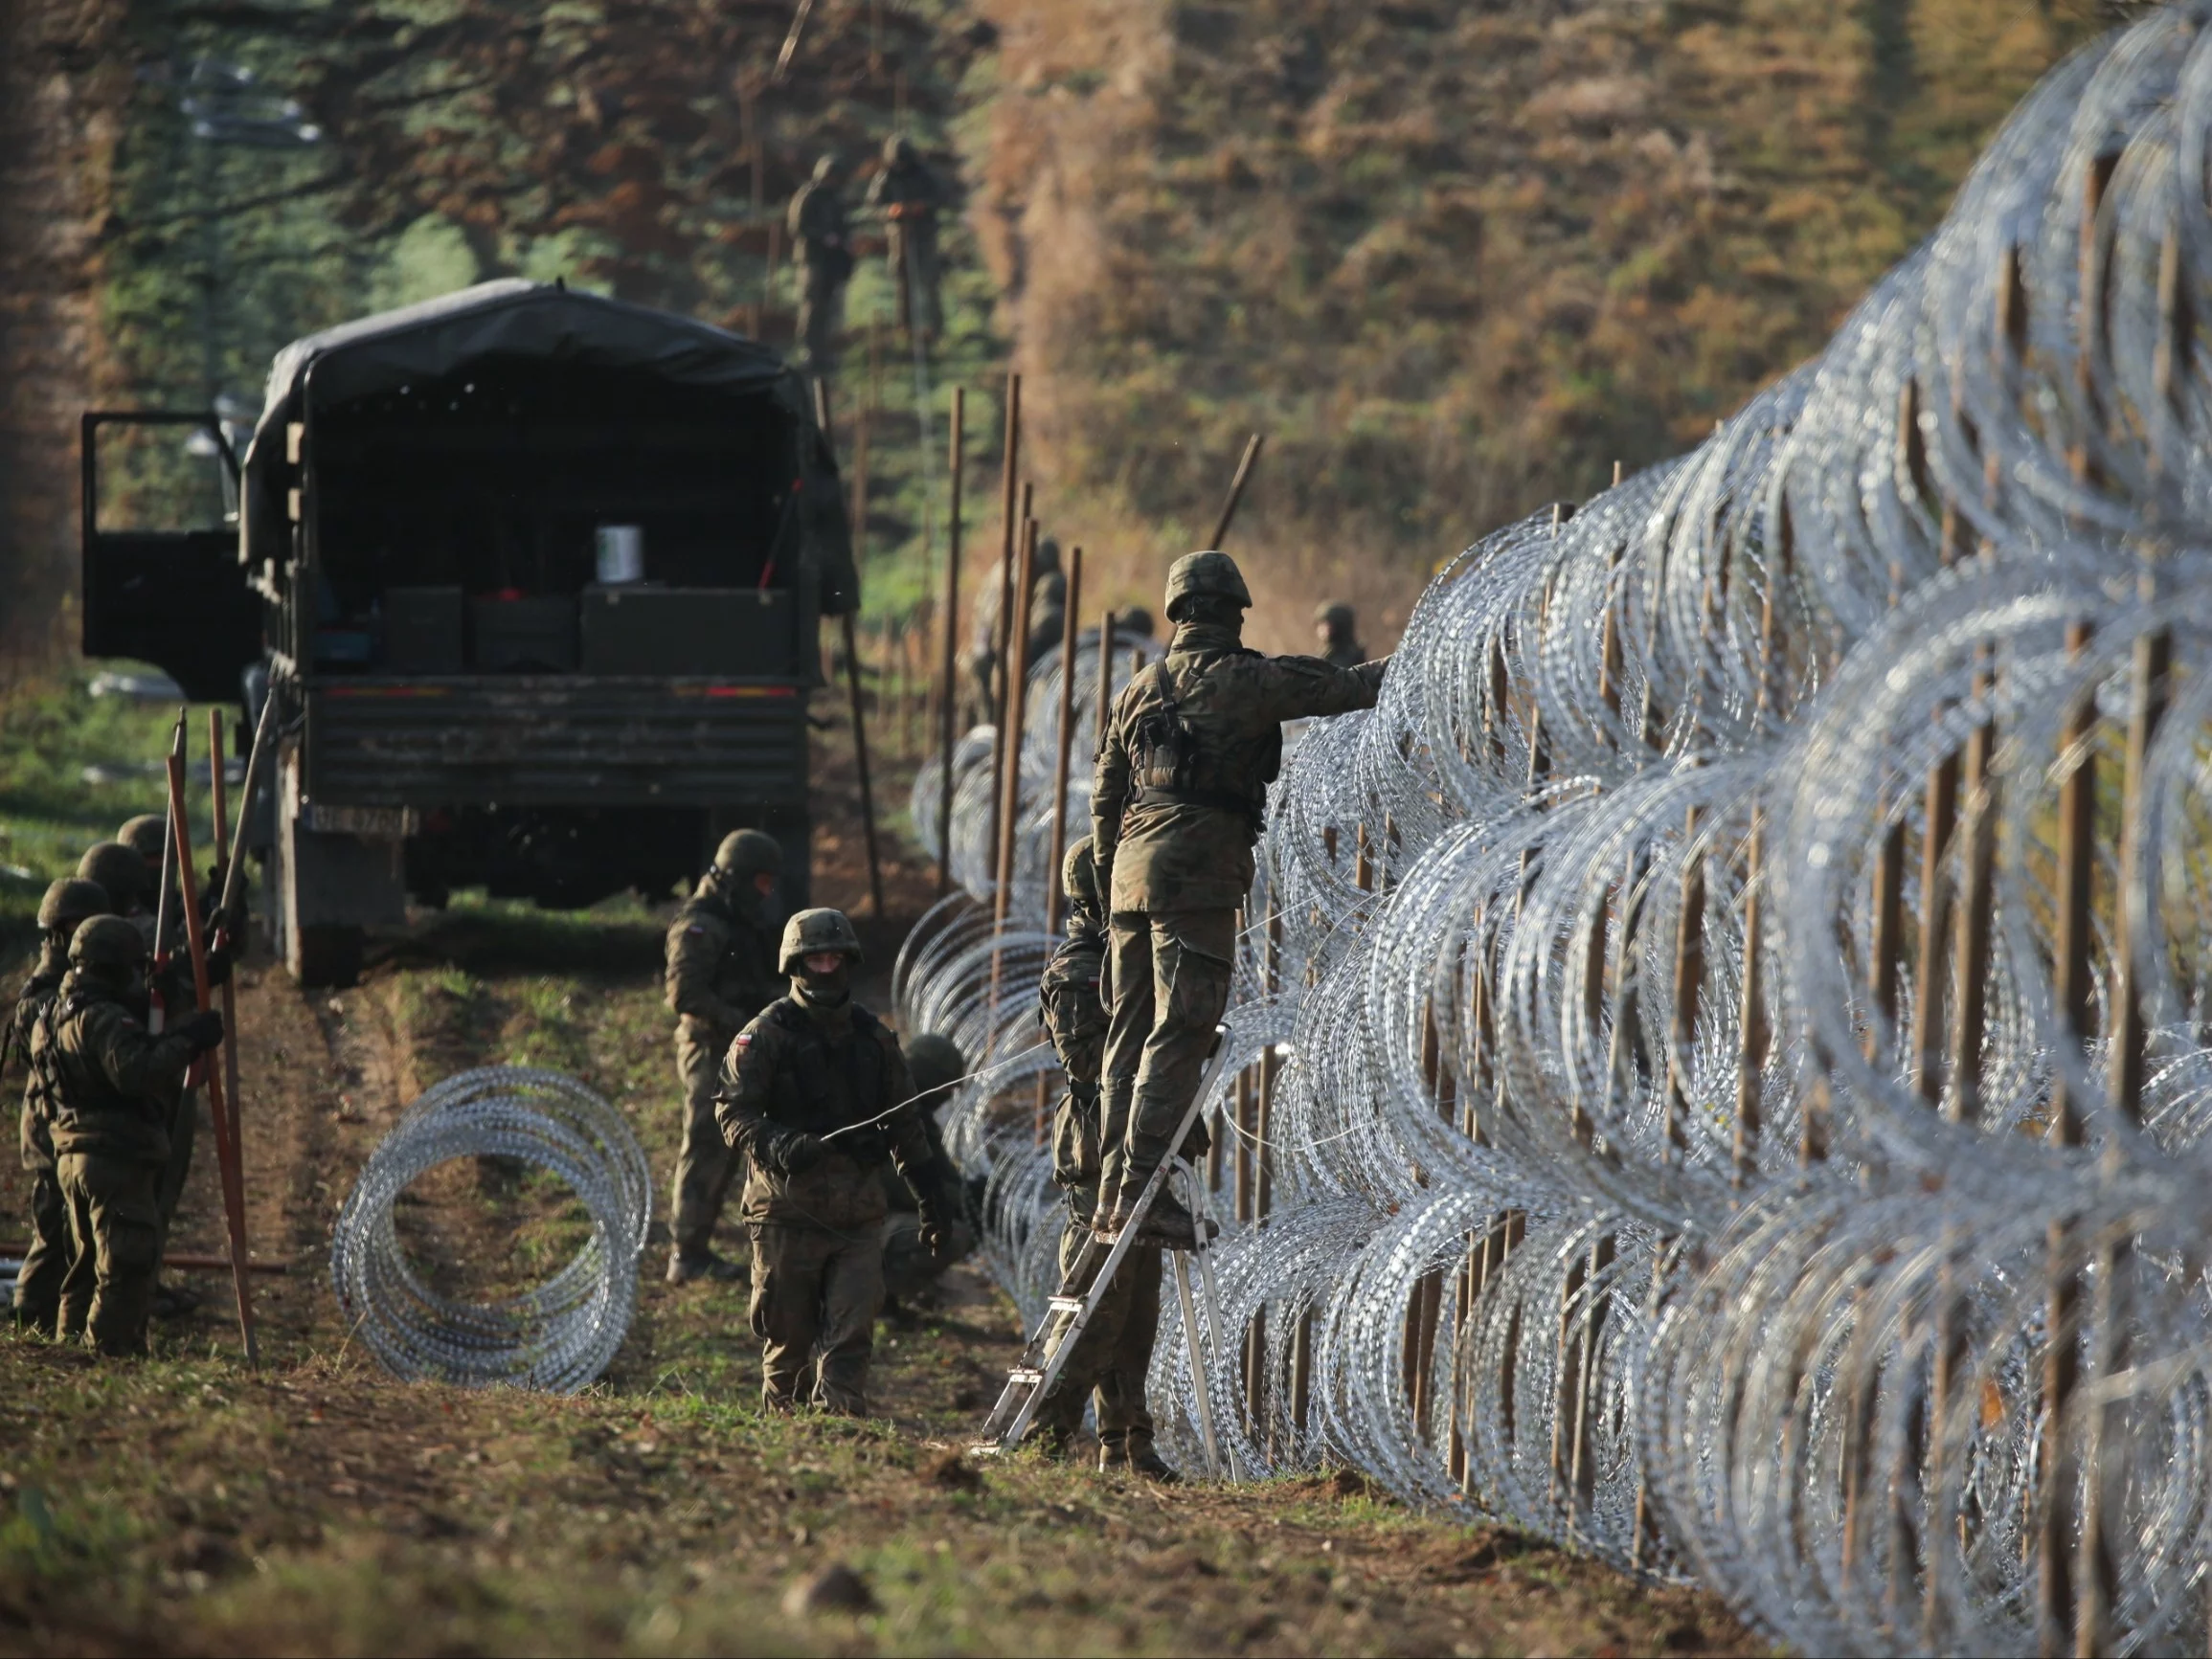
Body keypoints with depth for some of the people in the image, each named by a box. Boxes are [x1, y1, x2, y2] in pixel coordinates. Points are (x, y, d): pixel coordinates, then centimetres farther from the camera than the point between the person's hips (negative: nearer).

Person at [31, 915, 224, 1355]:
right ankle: (108, 1347, -10)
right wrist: (186, 1041, -22)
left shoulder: (56, 1015, 15)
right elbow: (137, 1072, -30)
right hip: (116, 1157, -10)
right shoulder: (104, 1019, -17)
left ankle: (71, 1341, 21)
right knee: (127, 1264, -8)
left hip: (72, 1154, 10)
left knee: (88, 1261, 18)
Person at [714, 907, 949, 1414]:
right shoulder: (767, 1034, 0)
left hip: (858, 1212, 3)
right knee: (787, 1335, 3)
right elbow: (733, 1109, -7)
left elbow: (904, 1125, 21)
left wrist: (929, 1200, 19)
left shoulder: (872, 1037, 14)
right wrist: (774, 1145, -27)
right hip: (787, 1208, -3)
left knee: (851, 1334, -8)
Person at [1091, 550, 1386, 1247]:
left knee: (1131, 1030, 10)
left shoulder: (1139, 688, 16)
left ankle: (1114, 1190, 8)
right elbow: (1338, 688, 3)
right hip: (1197, 875, -7)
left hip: (1133, 871, 7)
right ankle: (1142, 1191, -15)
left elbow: (1105, 797, 20)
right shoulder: (1242, 680, -4)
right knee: (1181, 1032, -8)